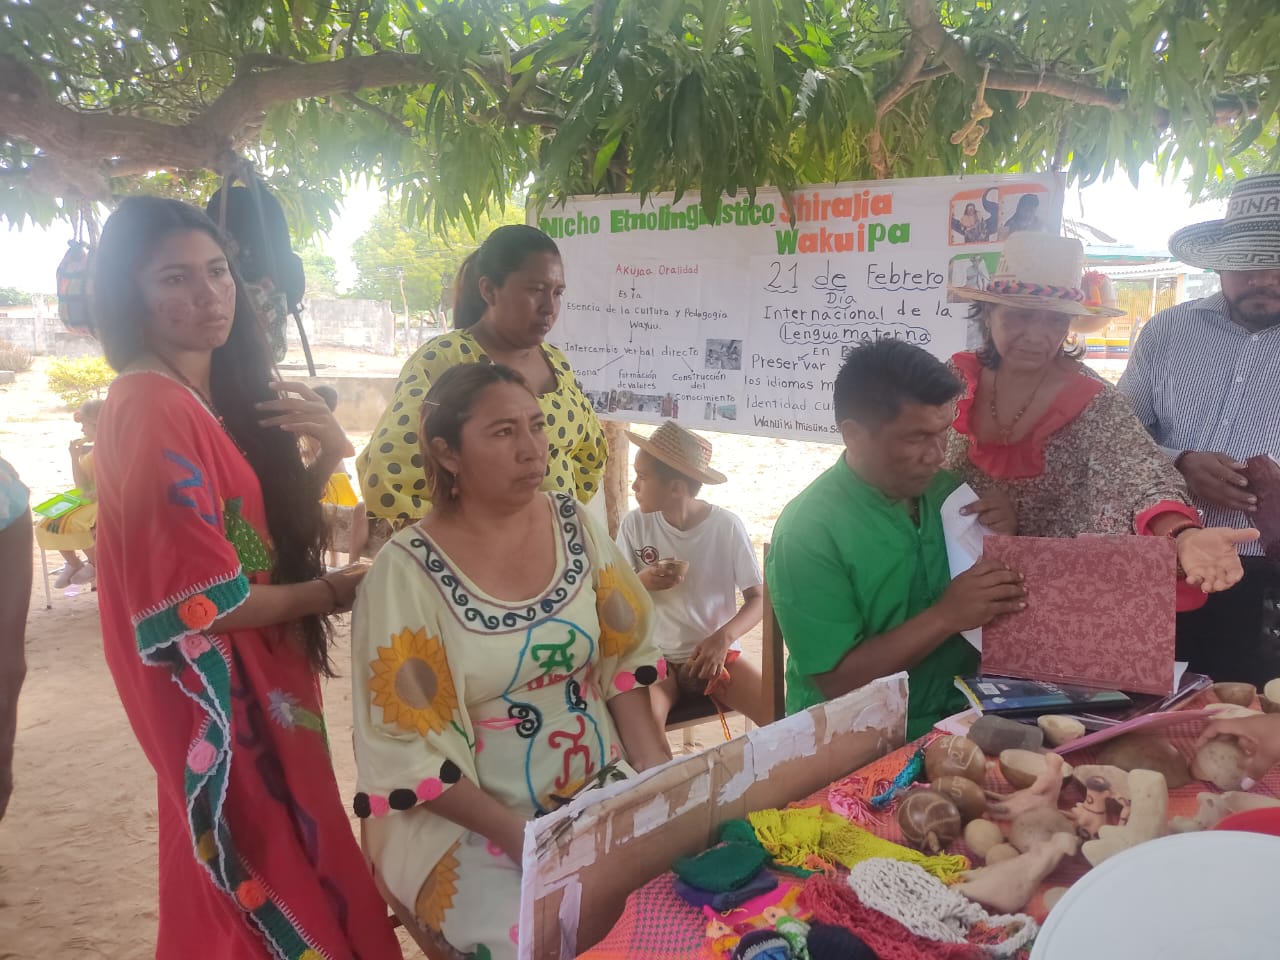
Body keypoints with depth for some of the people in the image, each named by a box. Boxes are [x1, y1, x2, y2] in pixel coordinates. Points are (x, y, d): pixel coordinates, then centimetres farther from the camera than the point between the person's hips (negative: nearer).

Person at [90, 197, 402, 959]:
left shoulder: (225, 394, 5)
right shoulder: (152, 408, -22)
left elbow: (281, 536, 10)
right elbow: (199, 602, -24)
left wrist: (329, 456, -8)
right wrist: (331, 593, -10)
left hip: (262, 681, 9)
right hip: (221, 695, -8)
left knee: (269, 877, 24)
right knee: (270, 887, 10)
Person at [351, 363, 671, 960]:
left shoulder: (574, 525, -1)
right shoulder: (407, 572, -14)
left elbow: (623, 656, 5)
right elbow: (408, 748, -13)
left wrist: (655, 765, -8)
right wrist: (520, 836, -19)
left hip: (602, 789, 4)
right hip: (467, 822, -4)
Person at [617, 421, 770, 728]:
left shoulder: (727, 527, -12)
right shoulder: (634, 524, -7)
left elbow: (758, 598, -5)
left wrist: (724, 637, -23)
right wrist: (640, 583, -21)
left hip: (718, 652, 0)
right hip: (656, 657, 0)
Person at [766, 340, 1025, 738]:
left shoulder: (947, 491, 2)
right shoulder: (807, 530, -16)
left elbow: (1002, 603, 13)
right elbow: (837, 681, -17)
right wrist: (946, 617, -22)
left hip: (959, 719, 6)